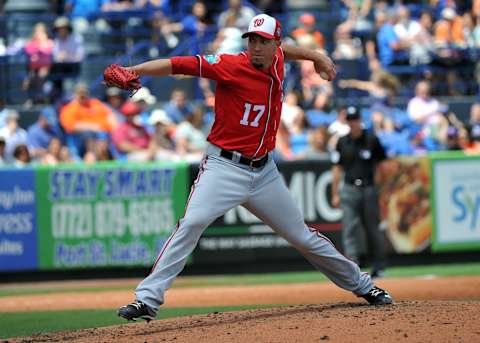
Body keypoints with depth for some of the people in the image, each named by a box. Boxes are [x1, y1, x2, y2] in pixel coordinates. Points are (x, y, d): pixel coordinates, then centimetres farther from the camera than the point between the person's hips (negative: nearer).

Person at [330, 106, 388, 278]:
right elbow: (337, 168, 8)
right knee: (350, 229, -8)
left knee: (373, 228, 5)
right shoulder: (342, 142, 7)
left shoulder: (371, 140, 3)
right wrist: (335, 194, 3)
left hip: (369, 189, -1)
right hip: (349, 191, 1)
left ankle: (379, 266, 16)